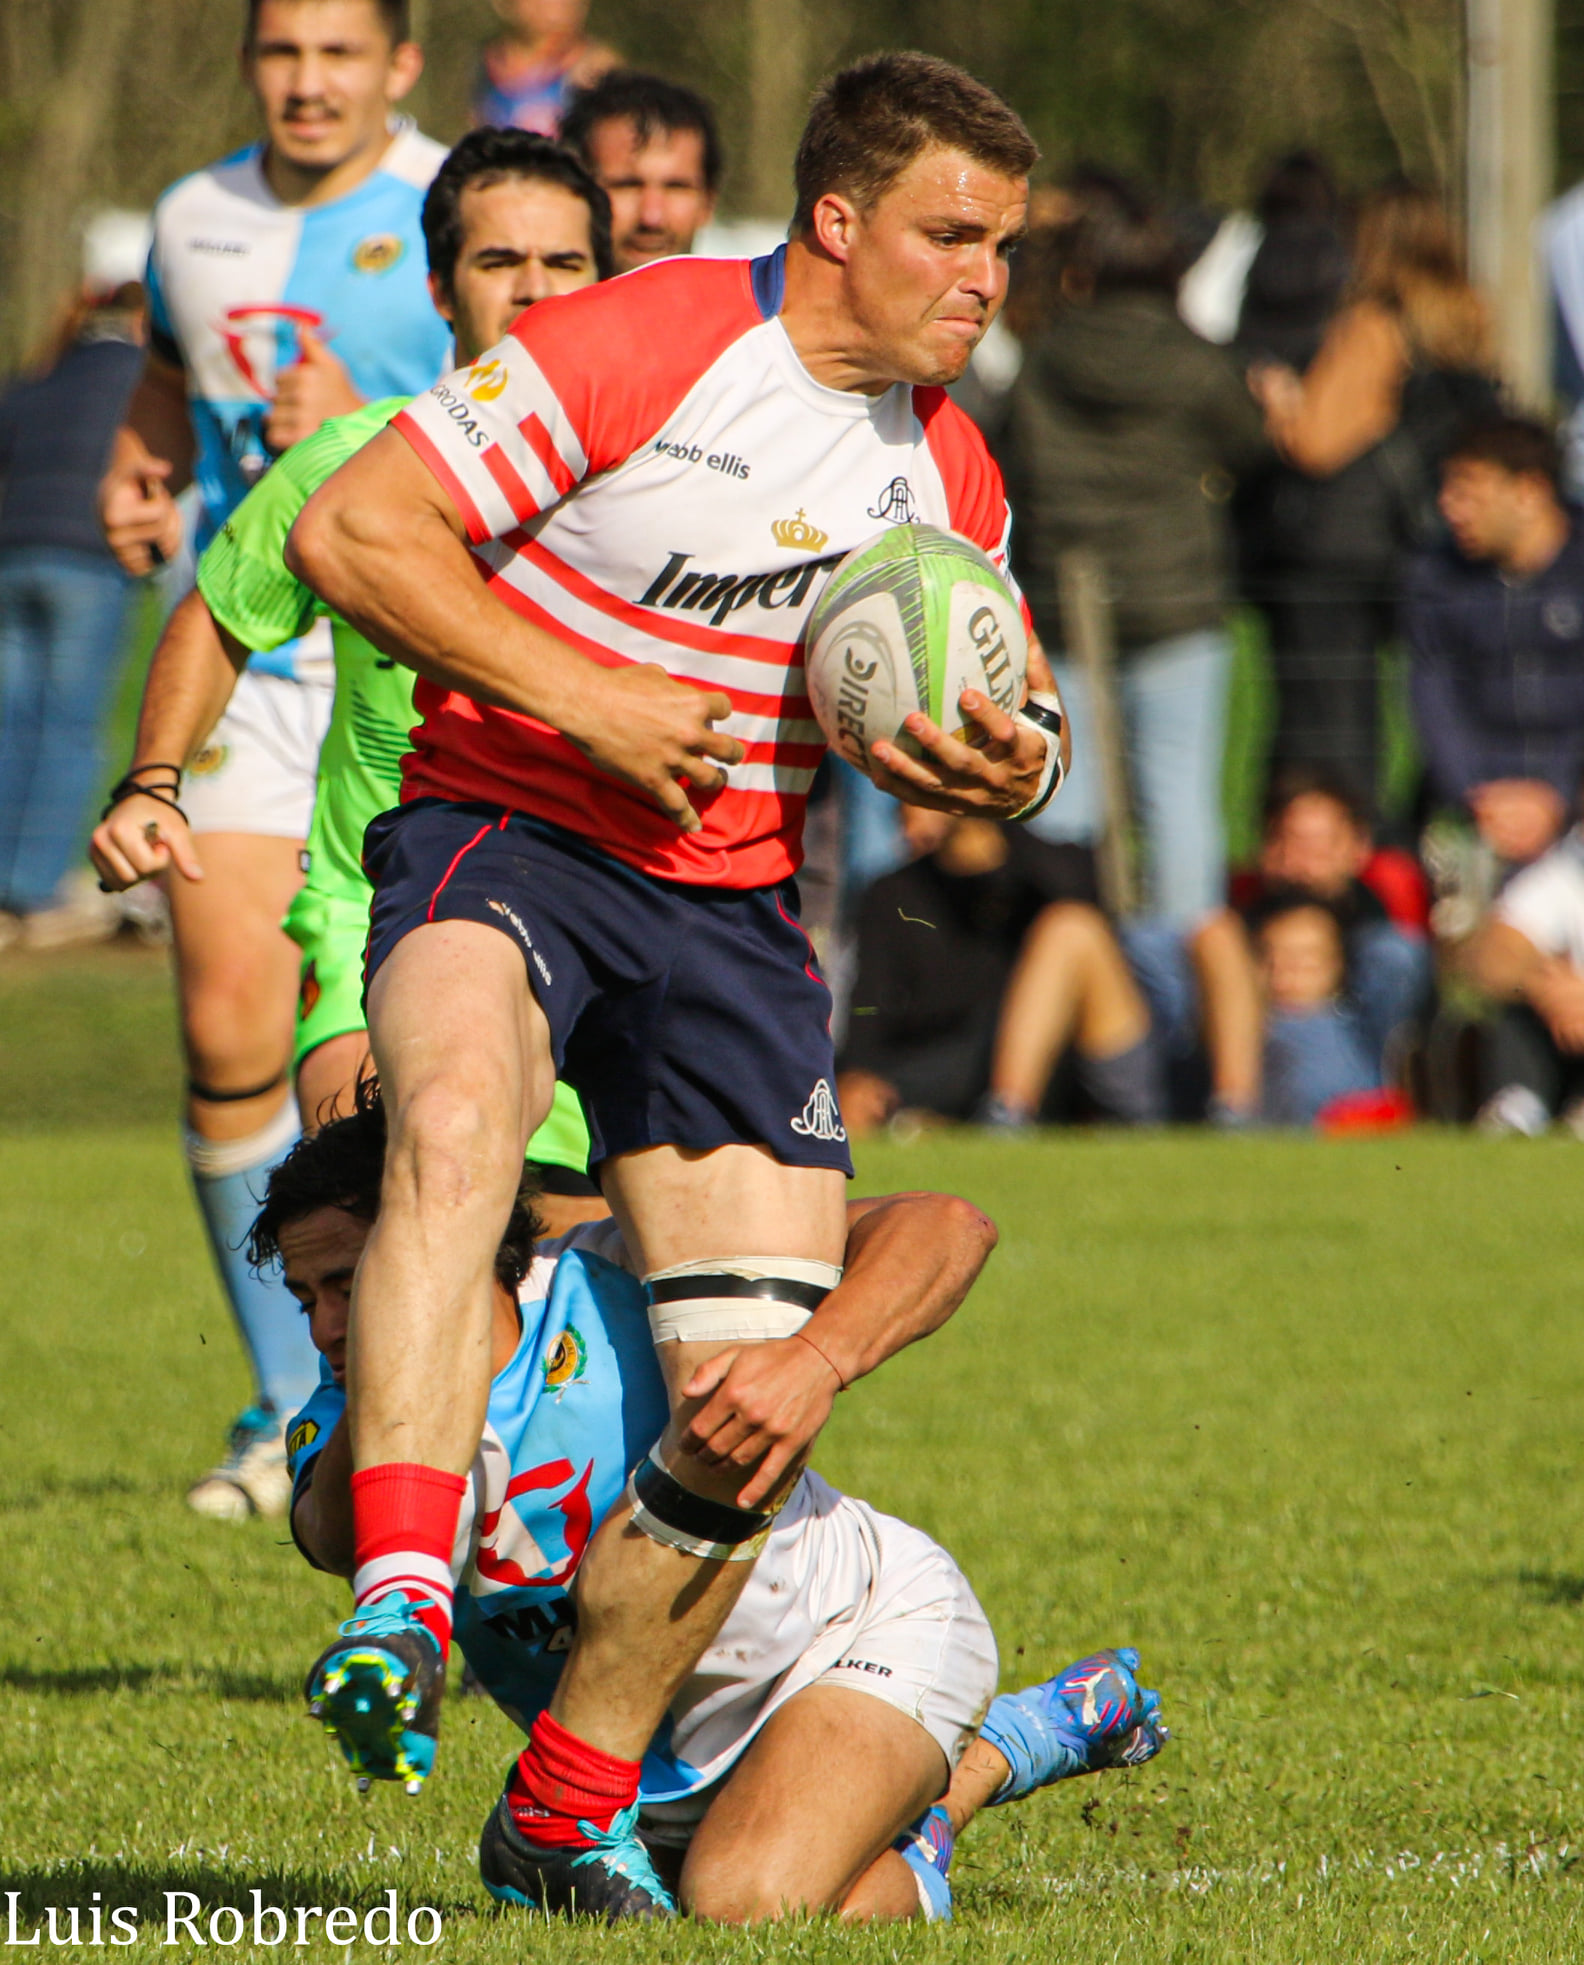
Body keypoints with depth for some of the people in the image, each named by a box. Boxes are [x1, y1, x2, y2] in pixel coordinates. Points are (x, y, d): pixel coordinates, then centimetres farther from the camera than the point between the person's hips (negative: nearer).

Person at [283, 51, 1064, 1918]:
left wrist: (1004, 766, -6)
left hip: (733, 906, 5)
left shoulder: (948, 473, 6)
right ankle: (401, 1597, -47)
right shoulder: (631, 345, -13)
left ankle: (569, 1813, 17)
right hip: (505, 839, -5)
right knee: (456, 1124, -40)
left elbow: (1001, 723, 19)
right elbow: (350, 532, -14)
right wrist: (582, 696, -19)